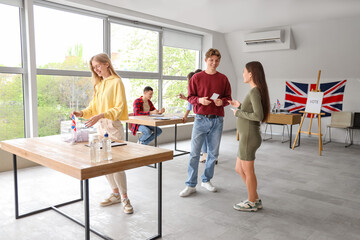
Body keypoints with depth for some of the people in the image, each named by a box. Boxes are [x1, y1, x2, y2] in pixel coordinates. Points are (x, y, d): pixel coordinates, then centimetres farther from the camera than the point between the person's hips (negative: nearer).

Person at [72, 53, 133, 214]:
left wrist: (101, 115, -27)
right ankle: (116, 194, 24)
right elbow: (93, 107, 16)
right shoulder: (98, 84, 16)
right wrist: (82, 113, -3)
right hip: (100, 126, 7)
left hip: (113, 126, -7)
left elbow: (119, 108, -15)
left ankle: (125, 198, 8)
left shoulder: (116, 82, -7)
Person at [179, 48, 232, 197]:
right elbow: (190, 97, 4)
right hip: (201, 119, -2)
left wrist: (222, 101, -10)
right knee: (194, 153, -2)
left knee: (213, 153, 10)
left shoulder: (223, 79, 7)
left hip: (217, 120, 2)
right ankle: (191, 185, 9)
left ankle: (206, 180, 28)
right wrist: (199, 100, -16)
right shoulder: (197, 77, 3)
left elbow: (228, 98, 11)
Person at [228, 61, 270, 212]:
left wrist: (239, 113, -14)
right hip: (247, 136, 10)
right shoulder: (257, 91, 13)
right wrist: (240, 106, 18)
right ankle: (256, 200, 29)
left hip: (249, 137, -10)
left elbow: (258, 116, -25)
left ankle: (251, 203, 24)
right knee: (239, 169, 18)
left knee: (248, 171, 6)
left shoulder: (255, 92, -16)